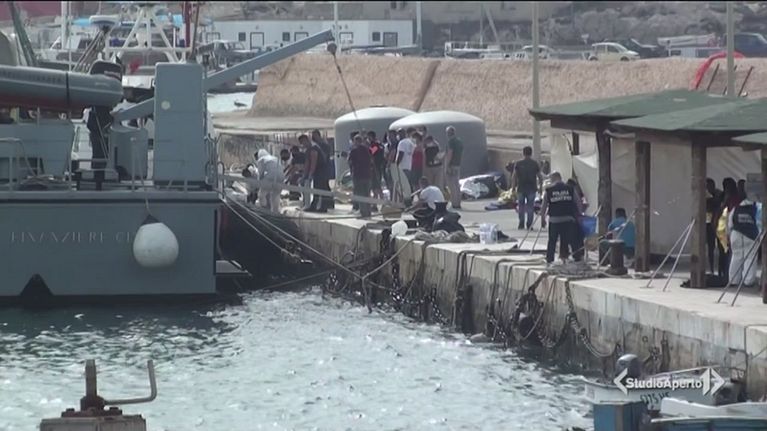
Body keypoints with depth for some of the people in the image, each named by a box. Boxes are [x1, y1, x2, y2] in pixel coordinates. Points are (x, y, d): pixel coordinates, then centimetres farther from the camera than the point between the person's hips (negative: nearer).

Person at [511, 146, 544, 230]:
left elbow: (514, 176, -2)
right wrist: (540, 186, 11)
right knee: (530, 206, 4)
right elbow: (540, 177, 1)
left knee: (521, 205, 11)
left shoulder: (518, 164, -1)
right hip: (532, 189, 0)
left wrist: (513, 187, 5)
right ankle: (529, 225, 1)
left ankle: (521, 224, 7)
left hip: (521, 189, 0)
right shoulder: (535, 164, 0)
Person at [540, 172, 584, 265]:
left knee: (552, 241, 8)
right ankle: (578, 258, 5)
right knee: (573, 240, 5)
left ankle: (549, 260, 9)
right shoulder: (570, 189, 4)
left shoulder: (548, 191, 0)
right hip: (568, 218, 1)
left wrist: (542, 219, 11)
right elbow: (578, 204, 7)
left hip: (554, 219, -1)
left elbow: (544, 206, 1)